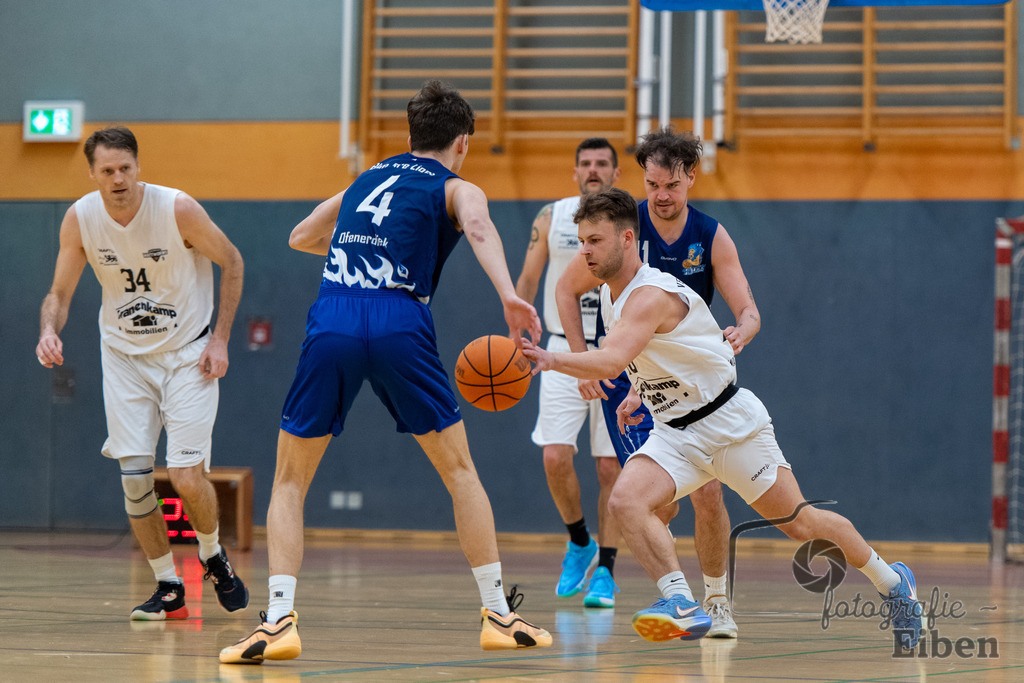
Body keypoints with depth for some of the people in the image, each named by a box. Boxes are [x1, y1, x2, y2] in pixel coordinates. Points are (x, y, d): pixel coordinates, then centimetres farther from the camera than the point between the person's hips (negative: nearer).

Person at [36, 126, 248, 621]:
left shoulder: (178, 209, -20)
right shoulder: (80, 219, -12)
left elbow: (232, 263, -5)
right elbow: (60, 293, -1)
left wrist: (220, 338, -9)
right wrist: (49, 331, -24)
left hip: (187, 353, -3)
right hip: (124, 356, 3)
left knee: (186, 475, -12)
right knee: (134, 476, -5)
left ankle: (213, 555, 19)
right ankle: (168, 588, 11)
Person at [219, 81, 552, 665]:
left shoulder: (368, 178, 29)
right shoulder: (457, 189, 16)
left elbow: (300, 237, 40)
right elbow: (478, 228, -9)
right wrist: (509, 296, -24)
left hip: (332, 321, 3)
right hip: (400, 324, -2)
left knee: (290, 481, 12)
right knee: (460, 470, 14)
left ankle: (279, 618, -5)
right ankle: (499, 615, 15)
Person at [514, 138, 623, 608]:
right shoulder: (551, 217, 4)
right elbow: (527, 280, 9)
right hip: (564, 352, 1)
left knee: (611, 467, -3)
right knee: (555, 458, -10)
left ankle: (605, 570, 5)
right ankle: (580, 543, 15)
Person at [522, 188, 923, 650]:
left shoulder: (651, 295, -26)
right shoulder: (610, 294, 3)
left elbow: (611, 361, -44)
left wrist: (550, 360, -55)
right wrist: (638, 392, 13)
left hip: (731, 423, -8)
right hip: (676, 433, 8)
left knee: (799, 523, 1)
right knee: (626, 500, -20)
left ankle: (892, 582, 22)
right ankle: (681, 604, -25)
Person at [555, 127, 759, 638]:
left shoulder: (712, 237, -7)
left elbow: (750, 312, -10)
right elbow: (567, 289, -1)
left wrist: (740, 333, -34)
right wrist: (582, 362, -9)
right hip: (628, 377, -2)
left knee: (707, 492, -9)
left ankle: (717, 601, 10)